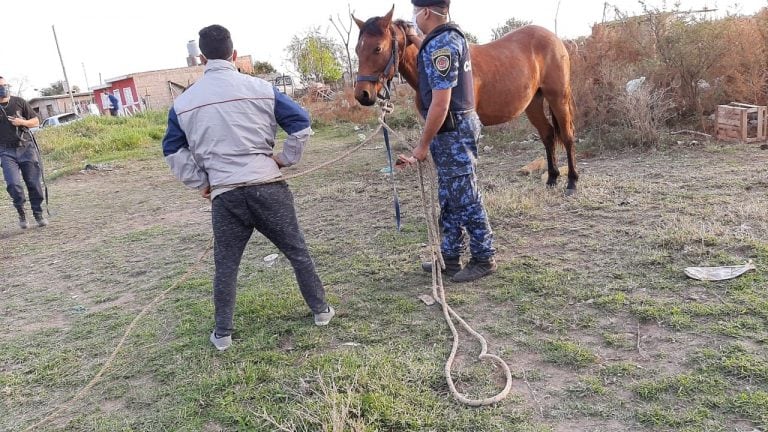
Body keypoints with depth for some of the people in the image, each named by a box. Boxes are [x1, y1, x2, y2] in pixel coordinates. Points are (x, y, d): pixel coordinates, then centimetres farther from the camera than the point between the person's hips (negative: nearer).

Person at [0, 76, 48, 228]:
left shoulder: (19, 102, 4)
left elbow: (36, 121, 10)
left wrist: (22, 122, -8)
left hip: (26, 147, 1)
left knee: (34, 183, 1)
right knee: (13, 184, -13)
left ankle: (38, 214, 15)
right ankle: (21, 213, 8)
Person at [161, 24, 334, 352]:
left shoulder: (183, 102, 4)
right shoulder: (260, 88, -3)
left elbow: (173, 152, 10)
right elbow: (301, 124, -4)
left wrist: (201, 183, 16)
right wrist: (285, 159, 7)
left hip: (225, 195, 1)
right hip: (267, 187, -1)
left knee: (225, 266, 15)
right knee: (297, 251, 15)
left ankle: (222, 334, 24)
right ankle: (321, 310, 28)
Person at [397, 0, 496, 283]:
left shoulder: (440, 45, -19)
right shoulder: (451, 35, 12)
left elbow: (440, 104, -24)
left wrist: (423, 145, -19)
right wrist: (416, 40, 40)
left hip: (452, 132, -10)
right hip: (457, 127, 11)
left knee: (466, 199, -1)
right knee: (450, 197, 15)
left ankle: (484, 259, 11)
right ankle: (450, 258, 24)